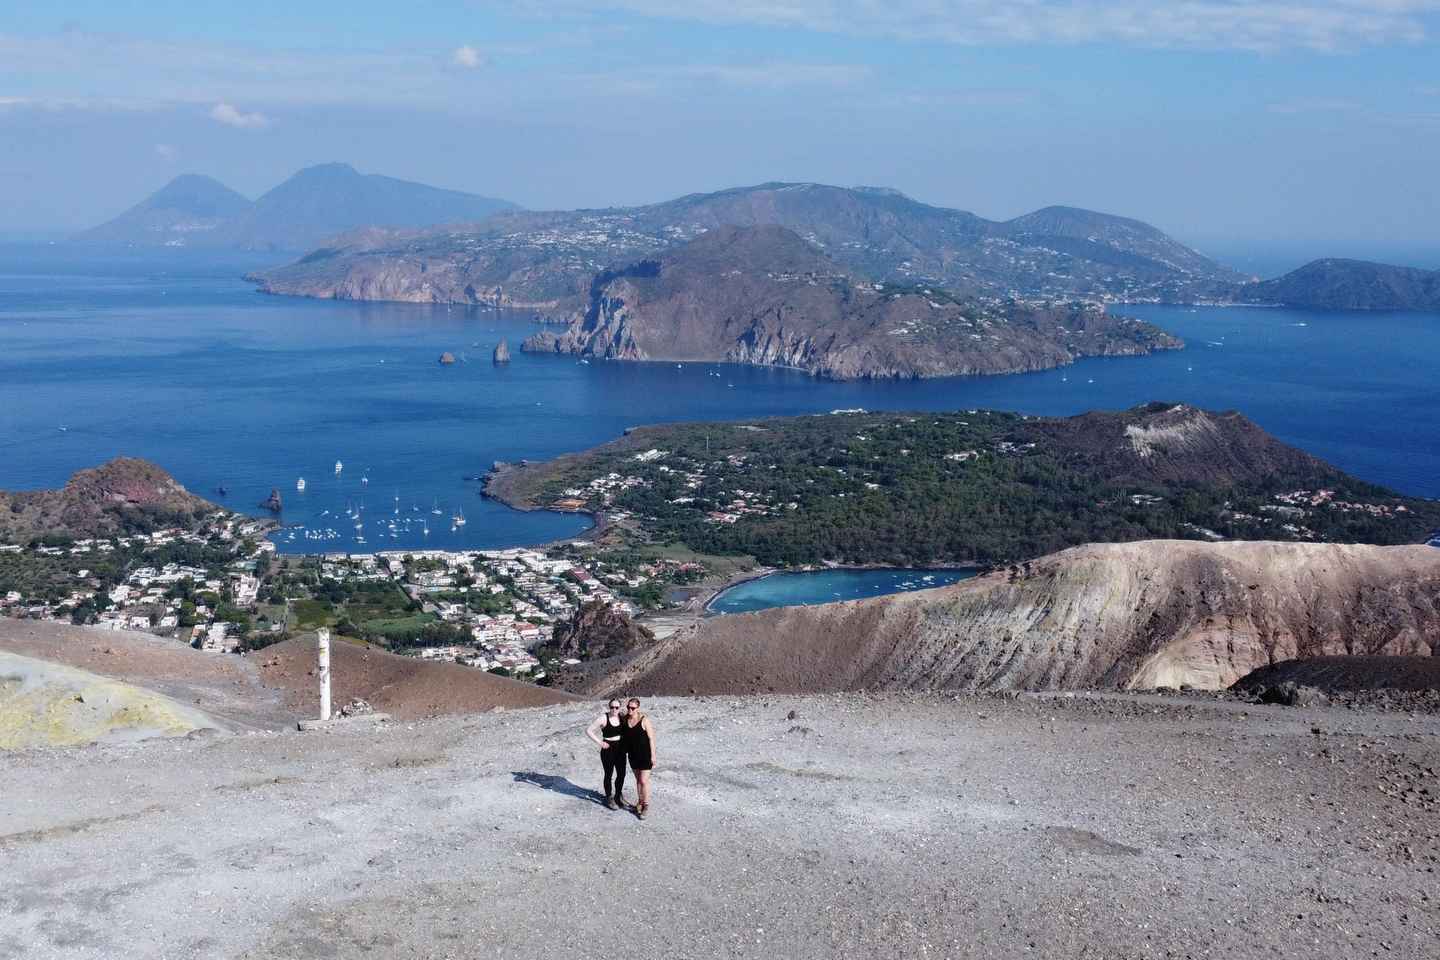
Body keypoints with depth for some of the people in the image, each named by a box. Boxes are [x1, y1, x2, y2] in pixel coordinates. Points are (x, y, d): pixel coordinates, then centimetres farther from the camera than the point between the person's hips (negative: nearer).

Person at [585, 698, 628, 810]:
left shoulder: (622, 717, -1)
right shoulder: (603, 718, -15)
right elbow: (588, 731, -15)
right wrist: (600, 742, -18)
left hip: (620, 750, 5)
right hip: (608, 750, -5)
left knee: (621, 774, 13)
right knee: (608, 775, 7)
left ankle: (618, 796, 34)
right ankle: (609, 799, 23)